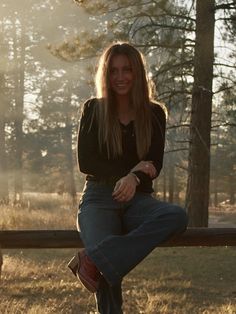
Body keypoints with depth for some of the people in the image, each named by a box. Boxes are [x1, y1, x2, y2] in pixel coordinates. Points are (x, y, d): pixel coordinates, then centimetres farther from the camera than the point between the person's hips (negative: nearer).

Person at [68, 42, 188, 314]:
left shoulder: (154, 114, 9)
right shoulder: (93, 110, 6)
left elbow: (154, 166, 2)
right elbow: (85, 162, 0)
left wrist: (135, 178, -21)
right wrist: (133, 168, -9)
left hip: (138, 199, 2)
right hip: (99, 199, -2)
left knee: (177, 216, -33)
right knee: (109, 268, -32)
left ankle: (93, 260, -37)